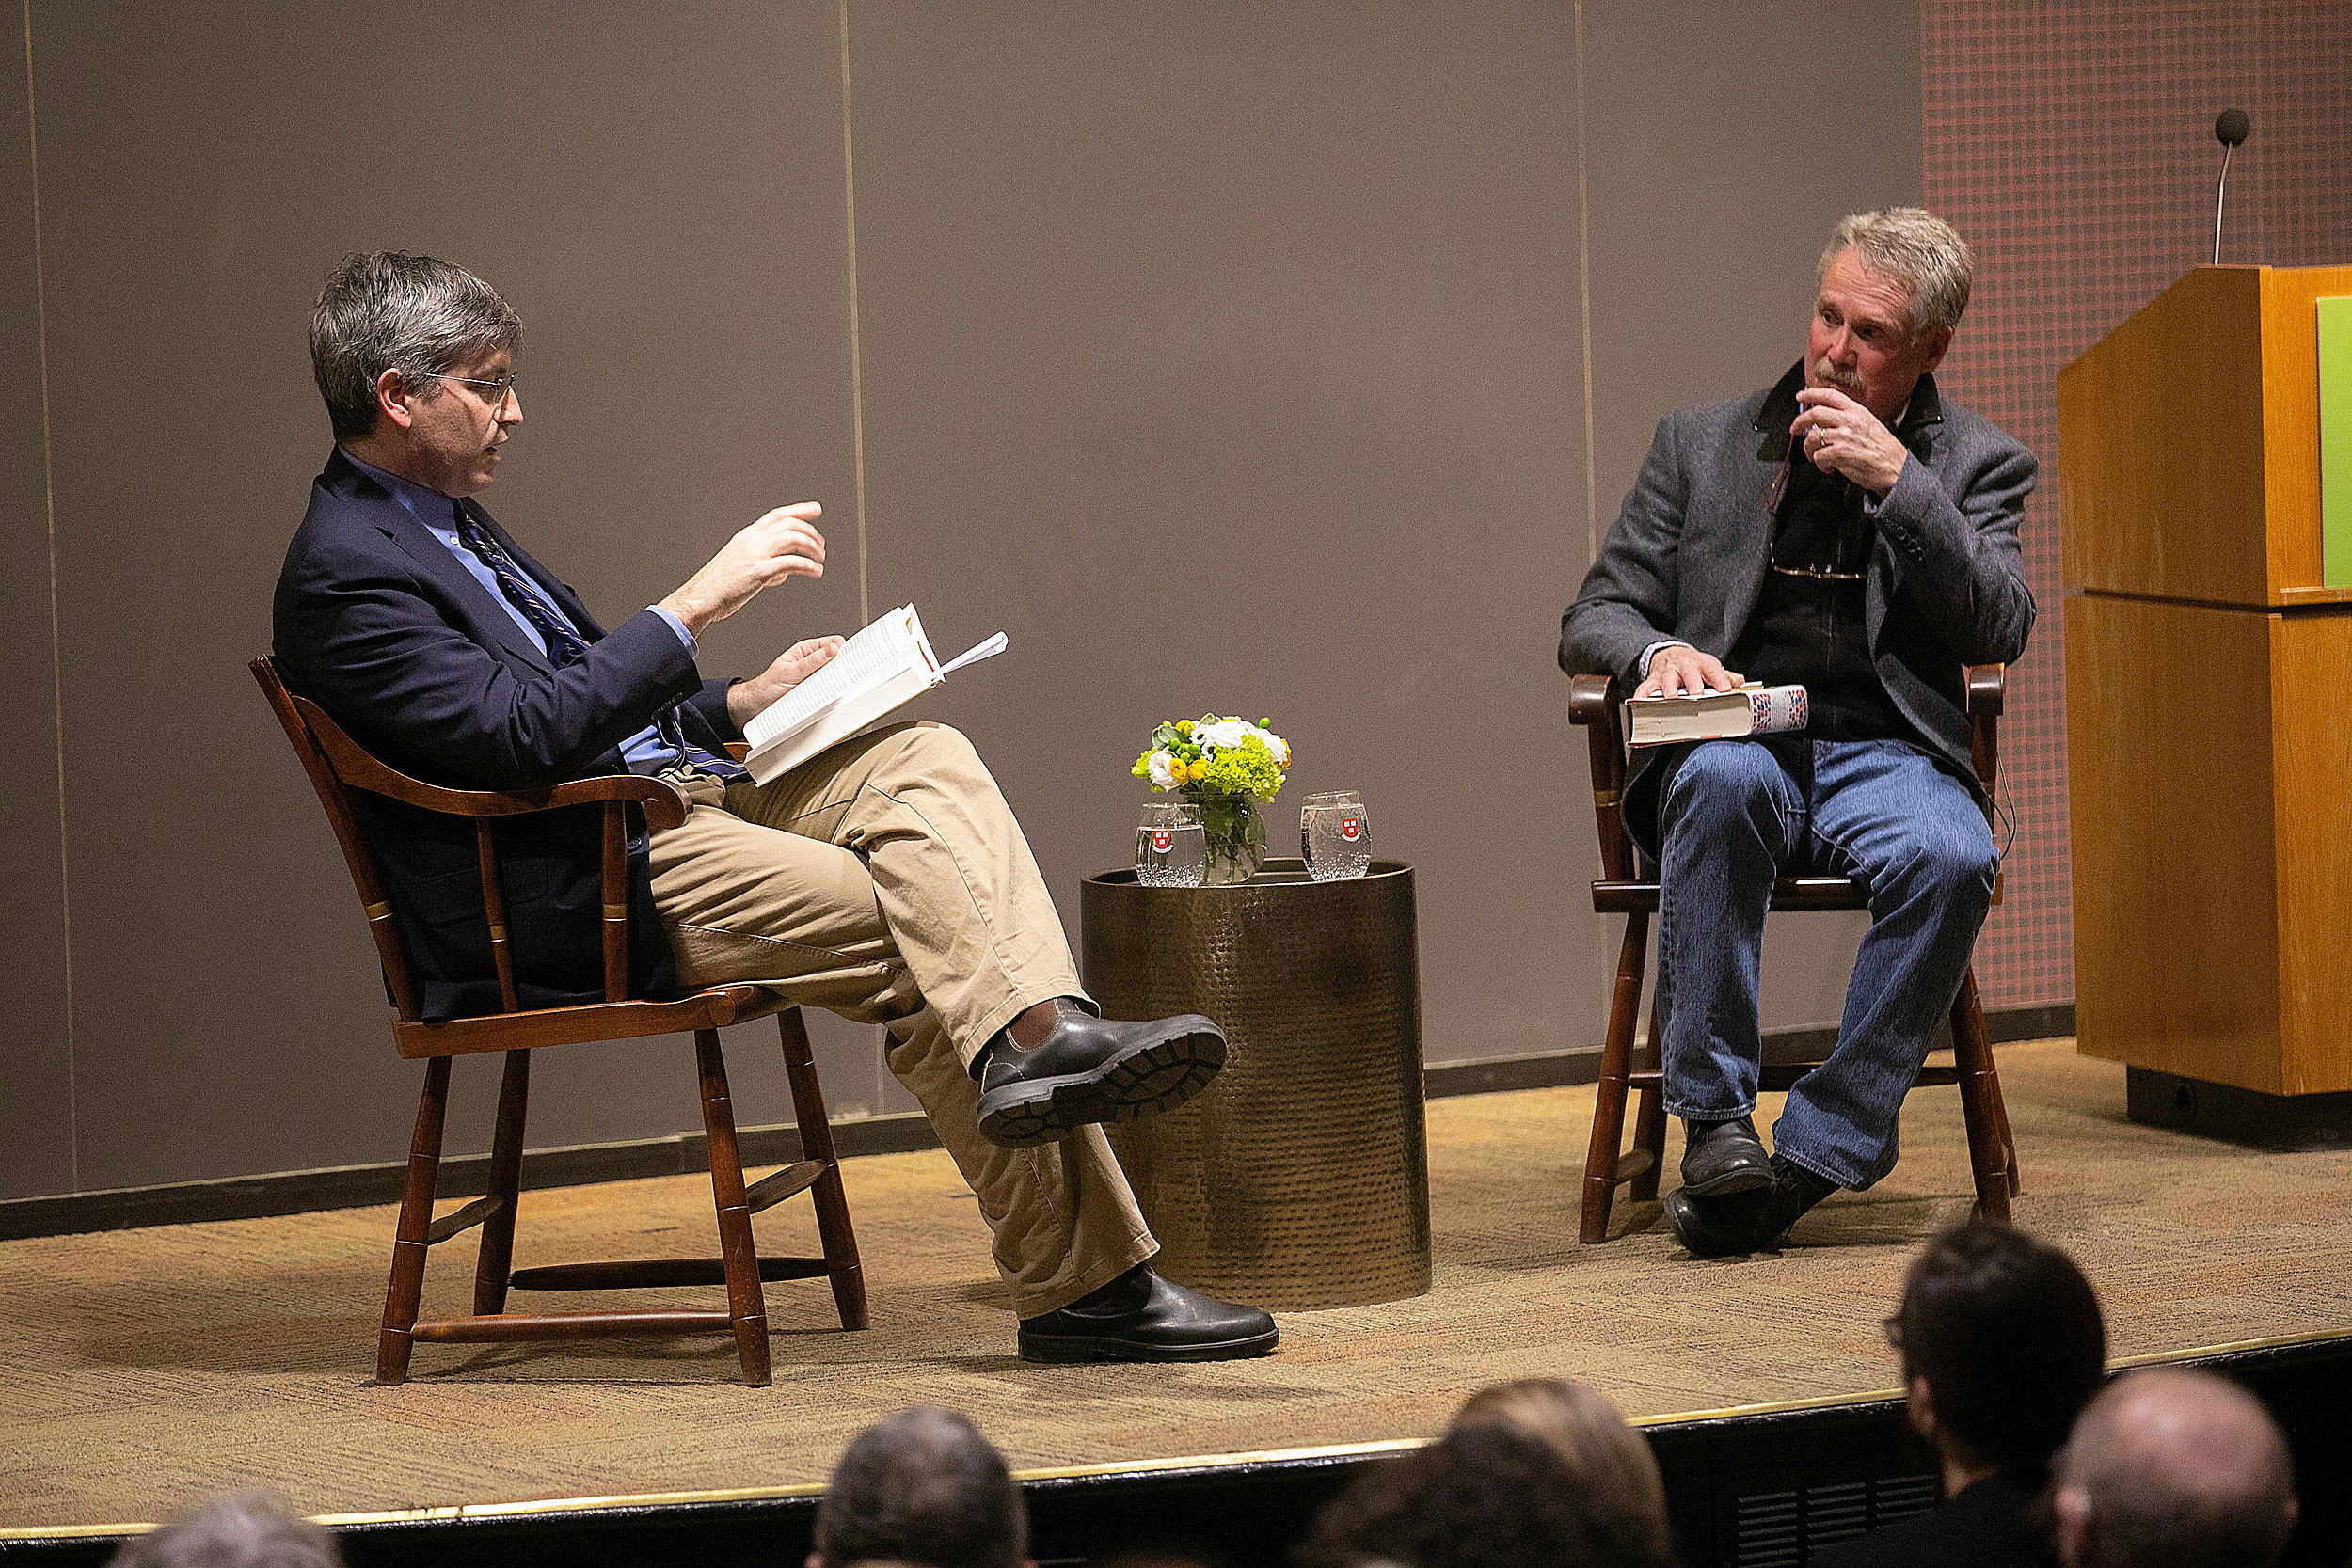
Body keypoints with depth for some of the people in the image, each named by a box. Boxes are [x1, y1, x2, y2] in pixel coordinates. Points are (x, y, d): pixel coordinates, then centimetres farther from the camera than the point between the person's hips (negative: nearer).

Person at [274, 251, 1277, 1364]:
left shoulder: (443, 525, 20)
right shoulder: (342, 574, -13)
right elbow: (521, 732, -24)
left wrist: (738, 706, 12)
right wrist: (698, 602, -21)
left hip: (670, 798, 10)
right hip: (572, 898, -10)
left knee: (926, 758, -13)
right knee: (920, 937, -19)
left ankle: (1037, 1036, -32)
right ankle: (1086, 1282, -18)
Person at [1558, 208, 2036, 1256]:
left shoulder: (1976, 465, 11)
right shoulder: (1702, 443, 13)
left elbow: (1999, 633, -4)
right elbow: (1593, 620, 11)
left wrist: (1898, 482, -13)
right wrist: (1658, 653, -14)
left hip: (1883, 754, 0)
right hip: (1737, 738, 0)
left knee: (1951, 857, -35)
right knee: (1725, 775, -37)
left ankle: (1815, 1152, -26)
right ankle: (1713, 1114, -30)